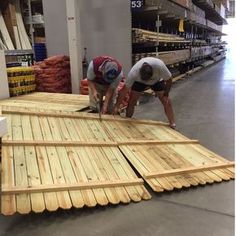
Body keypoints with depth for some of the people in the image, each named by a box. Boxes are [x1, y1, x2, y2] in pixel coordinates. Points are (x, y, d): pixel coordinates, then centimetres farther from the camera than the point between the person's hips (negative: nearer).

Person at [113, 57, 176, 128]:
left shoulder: (160, 66, -42)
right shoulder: (133, 73, -39)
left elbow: (169, 79, -24)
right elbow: (125, 89, -28)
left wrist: (165, 95, -17)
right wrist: (117, 106, -24)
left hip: (157, 81, 0)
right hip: (139, 81, 0)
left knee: (166, 101, -7)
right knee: (131, 102, -6)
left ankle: (173, 125, 5)